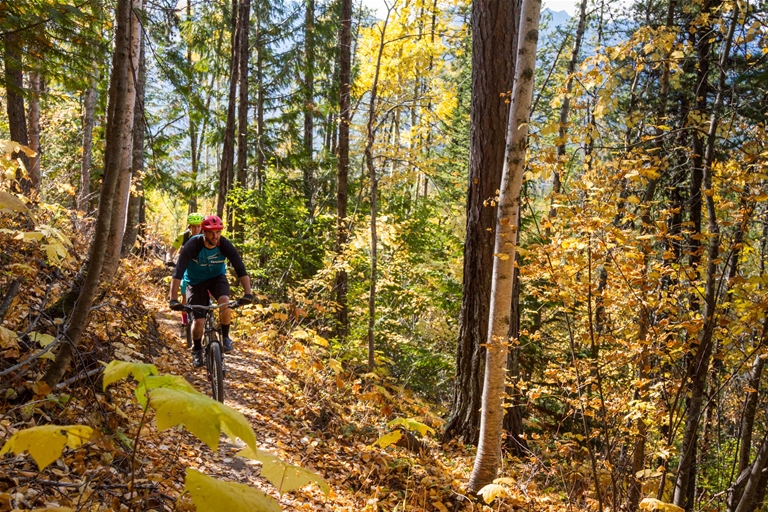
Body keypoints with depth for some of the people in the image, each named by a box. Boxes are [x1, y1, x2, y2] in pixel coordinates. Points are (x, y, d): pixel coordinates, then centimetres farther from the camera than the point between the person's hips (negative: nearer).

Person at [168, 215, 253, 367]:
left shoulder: (225, 245, -24)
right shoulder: (193, 245, -30)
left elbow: (241, 270, -26)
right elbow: (178, 273, -35)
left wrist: (247, 293, -40)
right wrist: (173, 300, -45)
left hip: (217, 277, 1)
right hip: (196, 281, -1)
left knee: (225, 302, -30)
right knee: (199, 321, -10)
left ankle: (225, 337, -4)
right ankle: (197, 350, 21)